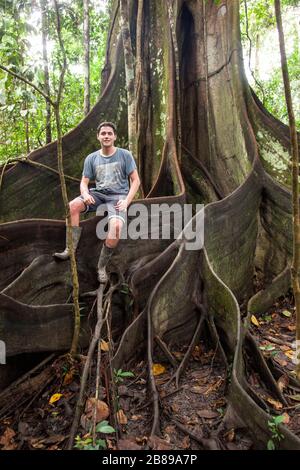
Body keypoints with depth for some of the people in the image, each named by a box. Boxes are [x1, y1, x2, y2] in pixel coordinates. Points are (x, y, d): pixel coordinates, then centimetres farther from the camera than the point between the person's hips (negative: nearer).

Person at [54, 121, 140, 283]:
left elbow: (135, 180, 0)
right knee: (72, 206, -26)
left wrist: (126, 201, -15)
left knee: (116, 226, -34)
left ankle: (102, 266, -16)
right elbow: (84, 182, 8)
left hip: (118, 196, -3)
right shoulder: (91, 158, 9)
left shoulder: (125, 155, 2)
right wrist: (85, 194, -17)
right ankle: (70, 250, -23)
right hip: (98, 194, 4)